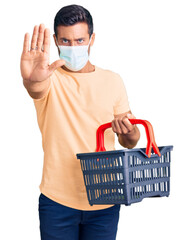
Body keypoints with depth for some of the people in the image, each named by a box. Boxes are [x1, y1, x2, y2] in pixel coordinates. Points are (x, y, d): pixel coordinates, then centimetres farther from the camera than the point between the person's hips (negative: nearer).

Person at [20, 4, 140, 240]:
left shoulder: (112, 81, 5)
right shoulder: (50, 77, -4)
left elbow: (129, 142, 10)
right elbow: (37, 89, -30)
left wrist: (129, 133, -15)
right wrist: (32, 80, -54)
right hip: (57, 200, -2)